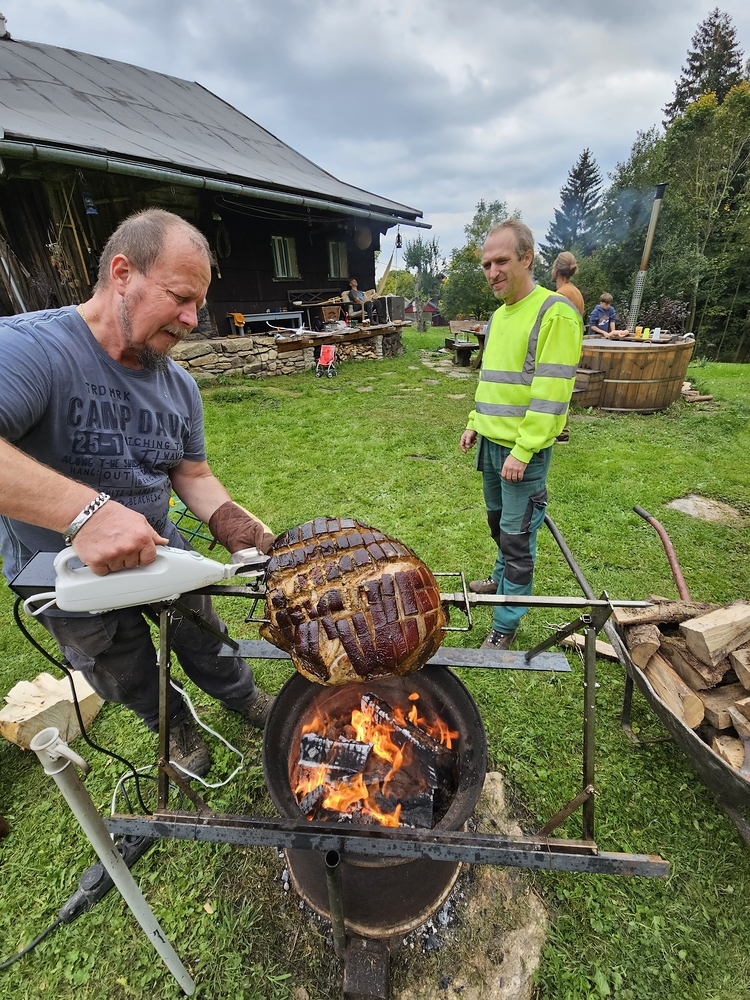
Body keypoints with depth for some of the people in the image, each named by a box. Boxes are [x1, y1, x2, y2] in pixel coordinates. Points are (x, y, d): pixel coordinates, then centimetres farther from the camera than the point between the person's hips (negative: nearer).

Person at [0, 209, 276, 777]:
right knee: (129, 679, 23)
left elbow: (192, 475, 2)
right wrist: (84, 509, -50)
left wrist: (237, 527, -13)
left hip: (161, 552, 4)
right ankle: (174, 725, 54)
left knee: (206, 644, 25)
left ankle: (245, 700, 54)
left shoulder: (179, 385, -5)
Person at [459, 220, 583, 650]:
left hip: (524, 450, -8)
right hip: (492, 442, 8)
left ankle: (507, 624, 14)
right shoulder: (499, 315, 13)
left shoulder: (555, 312, -13)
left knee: (517, 534, 0)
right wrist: (475, 423, 17)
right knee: (498, 521, 21)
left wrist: (522, 451, -21)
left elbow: (551, 391, -19)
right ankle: (504, 579, 43)